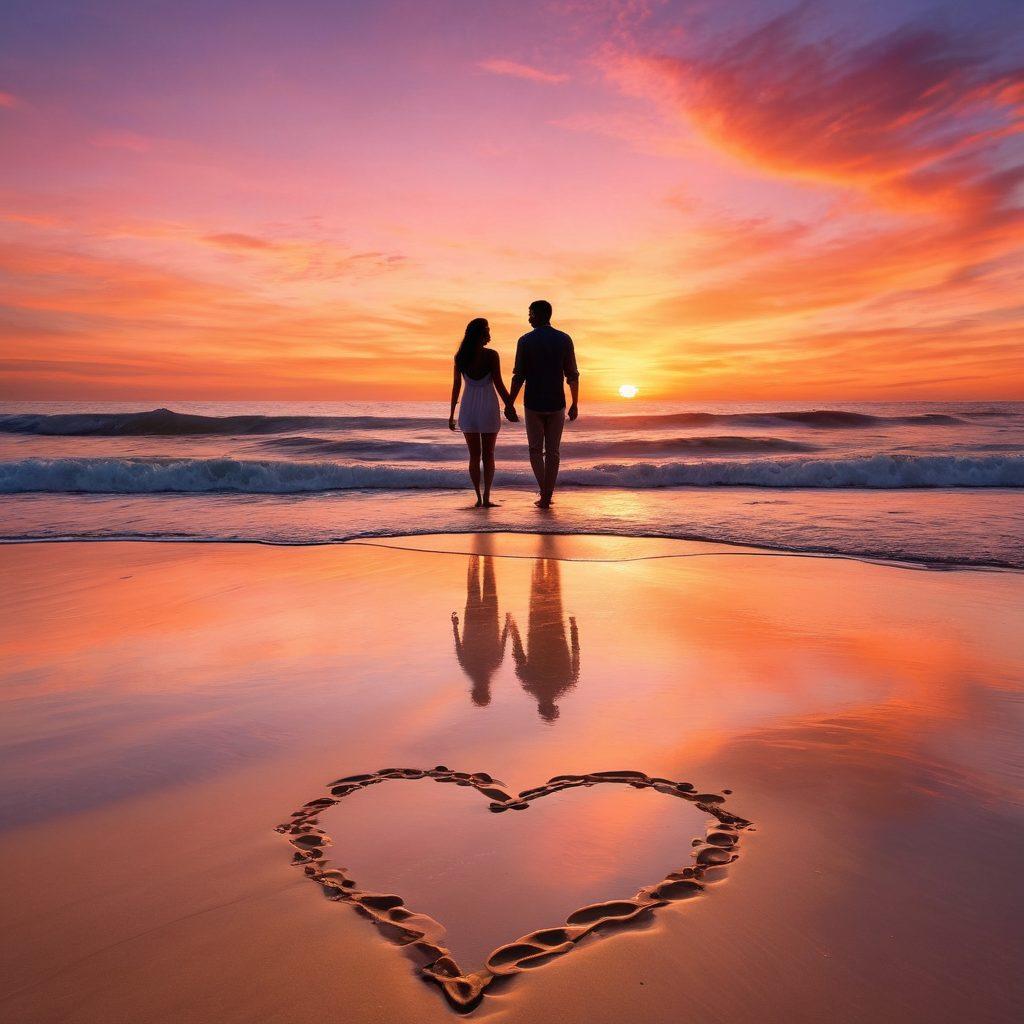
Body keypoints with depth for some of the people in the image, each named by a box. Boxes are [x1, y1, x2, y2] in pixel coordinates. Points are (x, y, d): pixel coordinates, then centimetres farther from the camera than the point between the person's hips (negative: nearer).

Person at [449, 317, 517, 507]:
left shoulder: (460, 356, 0)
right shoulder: (491, 355, -8)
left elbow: (456, 386, 1)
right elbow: (498, 384, -10)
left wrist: (452, 413, 7)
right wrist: (509, 407, -2)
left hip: (468, 407, 2)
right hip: (488, 407, -2)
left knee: (474, 455, 10)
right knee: (488, 455, 7)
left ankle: (479, 498, 7)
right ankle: (486, 497, -2)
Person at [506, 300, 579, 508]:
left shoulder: (525, 341, -6)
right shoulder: (564, 339, -1)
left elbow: (518, 376, -7)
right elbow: (572, 375, -1)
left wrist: (510, 403, 2)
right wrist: (575, 404, 7)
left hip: (533, 404, -1)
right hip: (557, 404, 1)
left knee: (536, 450, 12)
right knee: (552, 451, 9)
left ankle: (544, 493, -3)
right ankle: (546, 497, 8)